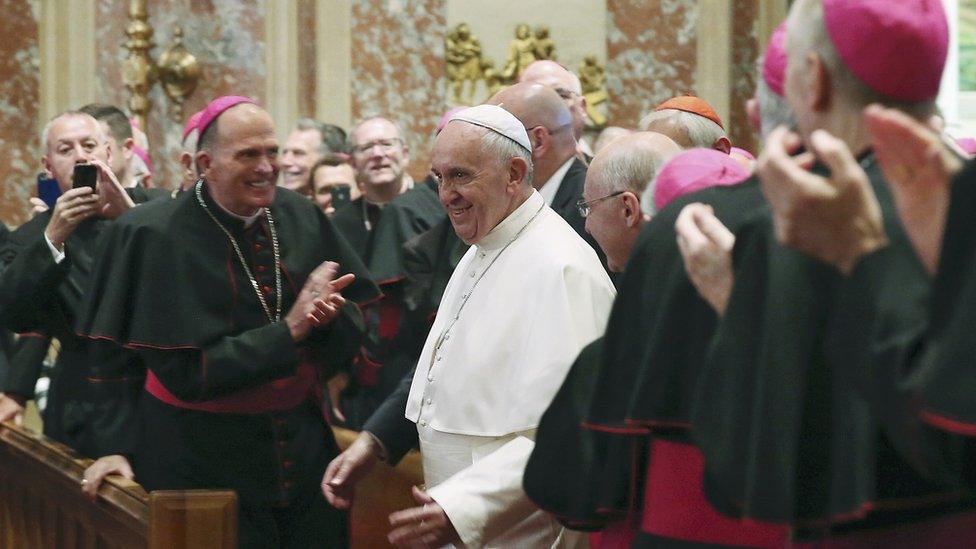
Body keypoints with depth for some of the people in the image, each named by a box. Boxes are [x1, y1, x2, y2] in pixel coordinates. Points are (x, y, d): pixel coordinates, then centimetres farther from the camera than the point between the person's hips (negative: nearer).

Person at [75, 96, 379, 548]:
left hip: (304, 443, 4)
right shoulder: (159, 236, -12)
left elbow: (355, 323, 5)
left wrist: (326, 317, -18)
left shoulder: (300, 217, 1)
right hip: (202, 458, -4)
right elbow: (184, 373, -16)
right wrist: (289, 329, -18)